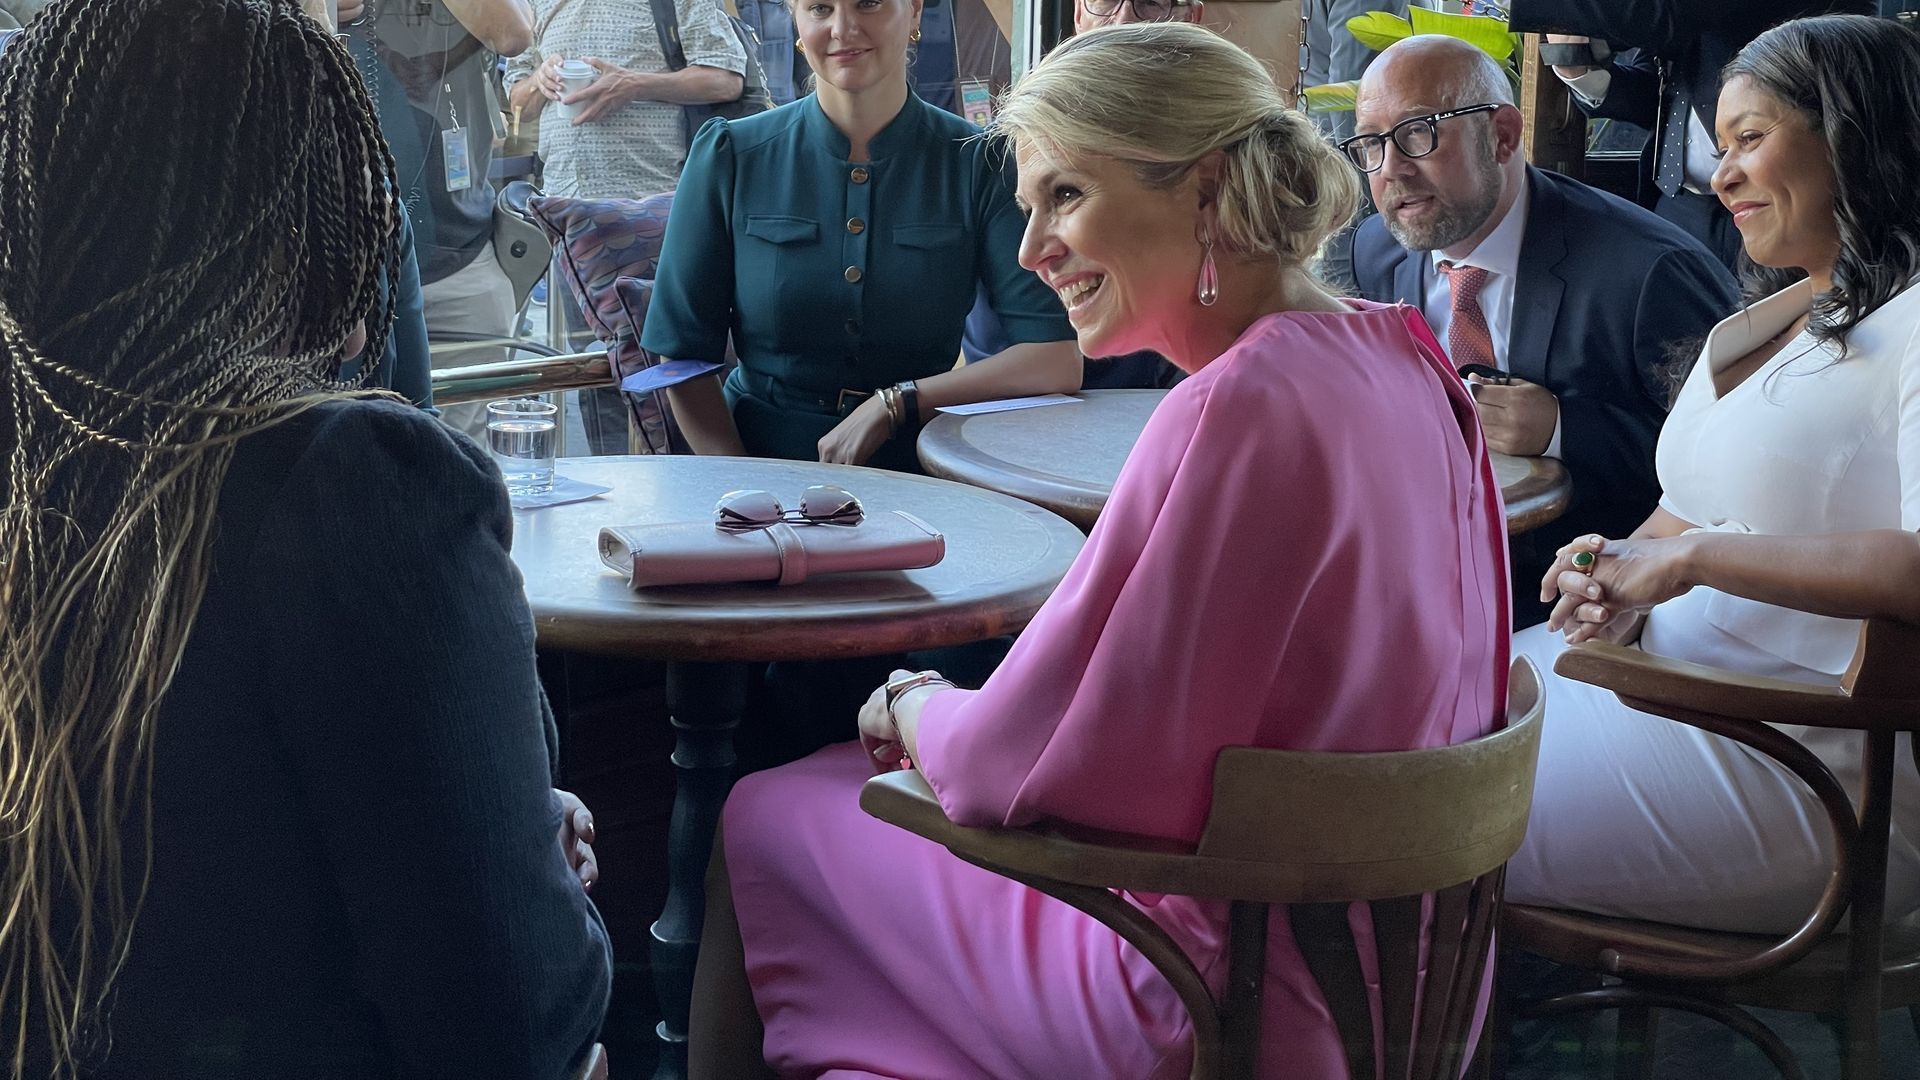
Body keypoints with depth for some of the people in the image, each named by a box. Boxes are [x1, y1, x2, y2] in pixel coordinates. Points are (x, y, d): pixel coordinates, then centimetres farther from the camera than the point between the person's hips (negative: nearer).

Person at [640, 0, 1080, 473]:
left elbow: (1058, 362, -8)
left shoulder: (979, 163, -1)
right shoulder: (729, 157, 1)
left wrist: (893, 404, -15)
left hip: (917, 477, 0)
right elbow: (683, 359, 2)